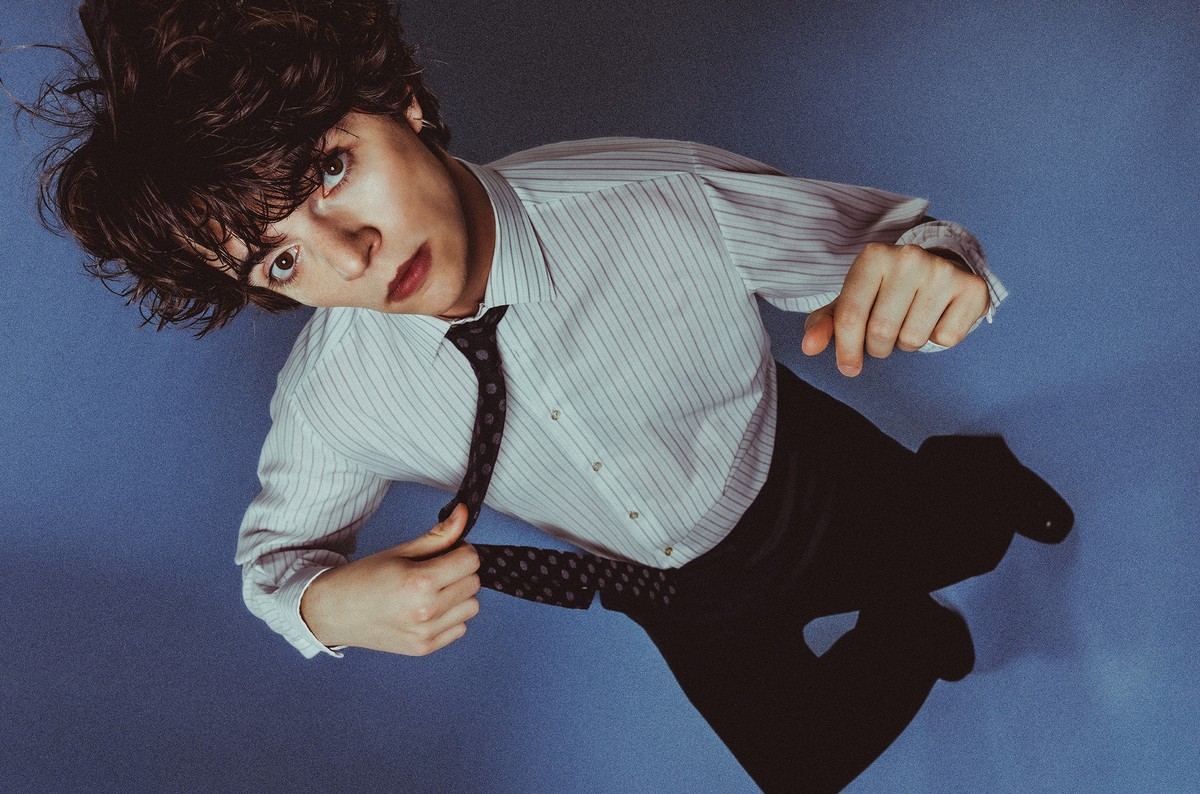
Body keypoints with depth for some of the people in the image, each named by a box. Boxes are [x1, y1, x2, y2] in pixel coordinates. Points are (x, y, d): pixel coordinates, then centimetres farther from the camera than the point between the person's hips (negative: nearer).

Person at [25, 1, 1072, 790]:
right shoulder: (328, 400, -28)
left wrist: (932, 262, -47)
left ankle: (968, 471, 62)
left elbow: (887, 232, -22)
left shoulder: (667, 202, -37)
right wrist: (327, 606, -31)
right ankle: (905, 633, 55)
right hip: (687, 608, 2)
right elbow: (277, 549, -7)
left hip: (822, 495, -1)